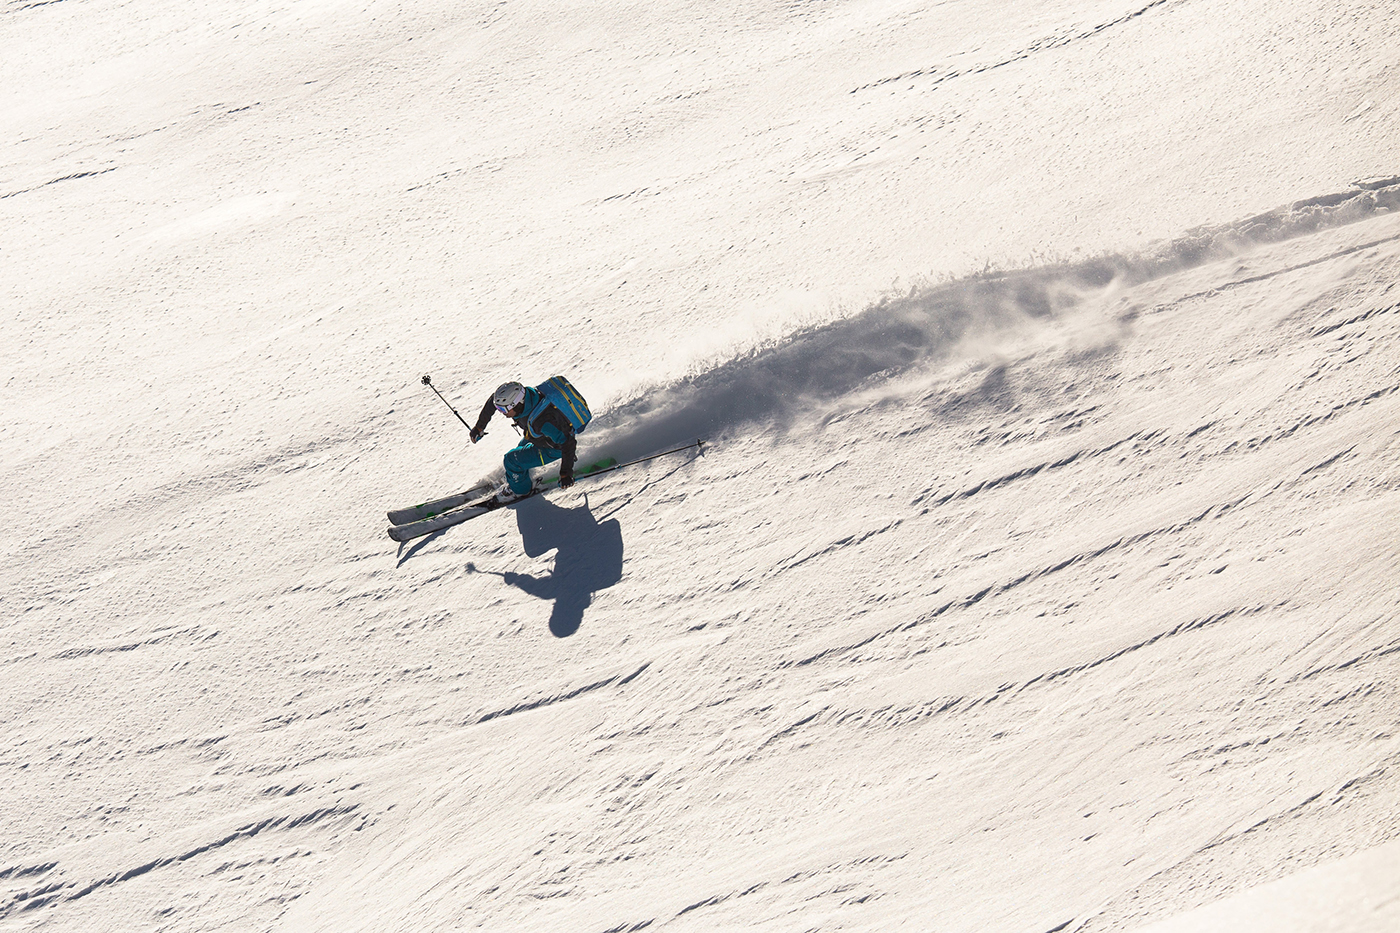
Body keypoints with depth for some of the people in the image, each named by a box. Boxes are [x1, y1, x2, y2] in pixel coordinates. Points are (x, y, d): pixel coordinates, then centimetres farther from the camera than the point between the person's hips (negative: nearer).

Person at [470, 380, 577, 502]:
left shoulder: (541, 420, -45)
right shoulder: (517, 396, -23)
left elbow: (568, 443, -41)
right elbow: (493, 401, -1)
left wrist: (565, 473, -36)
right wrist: (479, 427, 6)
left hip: (555, 448, -7)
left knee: (512, 460, -8)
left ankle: (519, 489, 21)